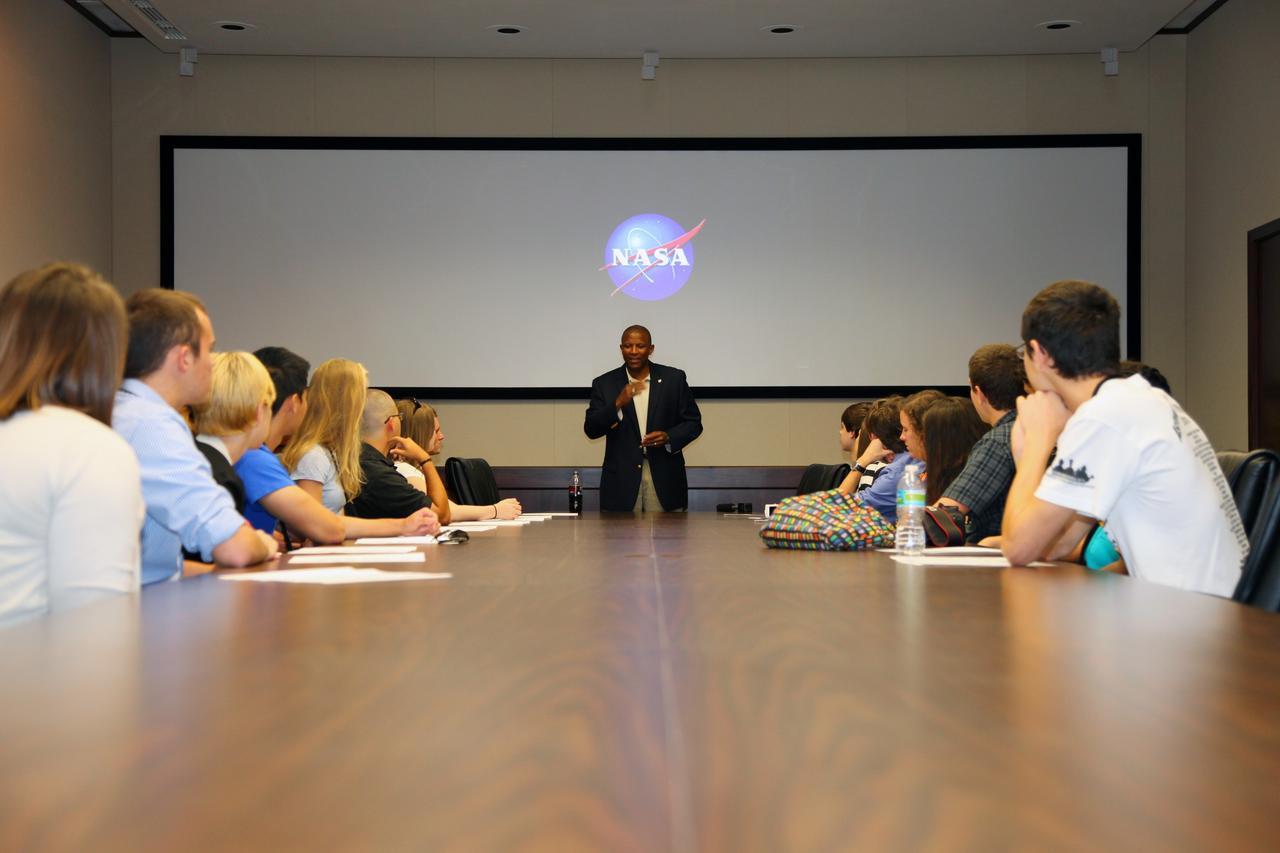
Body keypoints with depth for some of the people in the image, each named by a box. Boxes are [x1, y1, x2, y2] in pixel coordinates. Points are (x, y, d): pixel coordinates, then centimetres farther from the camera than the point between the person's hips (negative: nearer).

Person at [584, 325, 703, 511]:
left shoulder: (674, 379, 4)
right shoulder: (604, 384, 4)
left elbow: (693, 422, 7)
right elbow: (591, 430, -4)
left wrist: (669, 437, -12)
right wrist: (618, 404, -19)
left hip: (665, 480, 0)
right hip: (621, 482, 0)